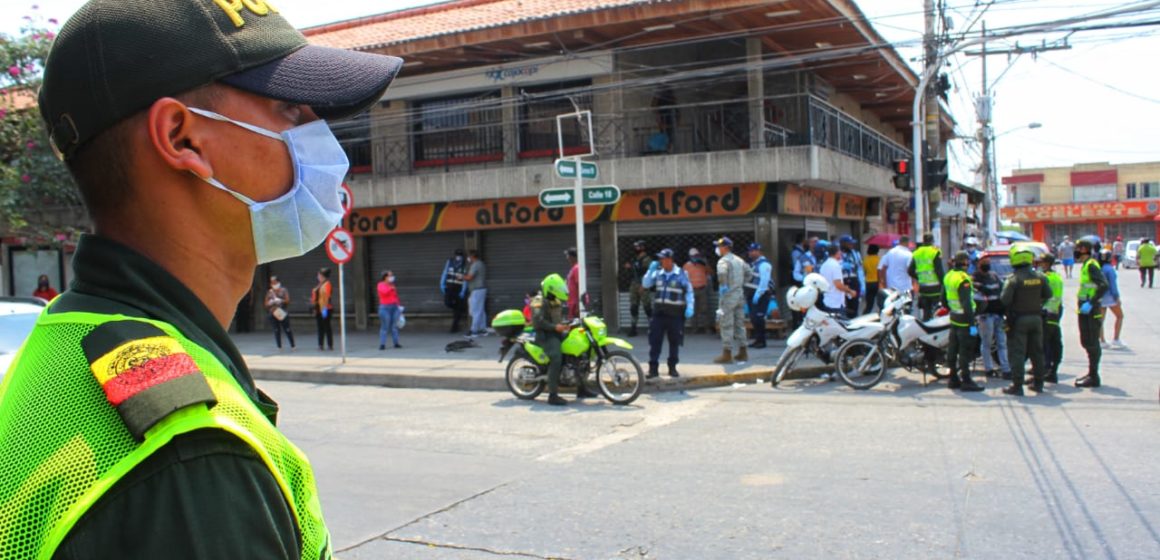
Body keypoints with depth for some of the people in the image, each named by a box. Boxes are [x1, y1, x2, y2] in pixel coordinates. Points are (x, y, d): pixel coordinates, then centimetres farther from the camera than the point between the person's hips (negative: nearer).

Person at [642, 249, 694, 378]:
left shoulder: (681, 274, -1)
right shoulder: (657, 273, 8)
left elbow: (689, 292, 1)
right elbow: (645, 284, 6)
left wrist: (689, 307, -8)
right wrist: (651, 270, -3)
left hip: (675, 314, -2)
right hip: (659, 313, 2)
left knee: (675, 342, 5)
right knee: (654, 341, -3)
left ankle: (672, 367, 17)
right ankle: (653, 368, 0)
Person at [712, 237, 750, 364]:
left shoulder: (723, 261, -13)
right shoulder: (739, 260, 13)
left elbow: (722, 273, -33)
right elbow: (748, 272, 24)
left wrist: (723, 286, -21)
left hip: (728, 295, -8)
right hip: (739, 294, 8)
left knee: (727, 325, -3)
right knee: (739, 323, 13)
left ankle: (727, 354, -2)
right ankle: (742, 352, 16)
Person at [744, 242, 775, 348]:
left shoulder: (764, 264, -12)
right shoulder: (753, 263, 18)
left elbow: (764, 281, -20)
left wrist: (757, 295, -25)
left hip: (760, 295, -9)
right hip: (752, 294, 9)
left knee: (758, 318, -11)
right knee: (753, 318, 10)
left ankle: (761, 341, -5)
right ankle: (757, 339, 17)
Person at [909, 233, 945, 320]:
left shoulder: (916, 253, 7)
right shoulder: (935, 252, -10)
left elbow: (911, 271, 8)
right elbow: (939, 271, -14)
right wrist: (944, 283, -5)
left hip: (922, 288, 6)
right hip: (935, 287, -6)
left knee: (926, 312, 14)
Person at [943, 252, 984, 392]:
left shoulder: (948, 276, 8)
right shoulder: (963, 279, -20)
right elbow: (966, 303, -23)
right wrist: (972, 324, -22)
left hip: (953, 319, 9)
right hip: (964, 321, -9)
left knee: (953, 349, 12)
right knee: (965, 351, -5)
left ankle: (953, 379, 20)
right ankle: (966, 381, -2)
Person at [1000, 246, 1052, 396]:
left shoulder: (1013, 278, -16)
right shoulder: (1040, 277, 1)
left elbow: (1005, 299, -21)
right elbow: (1048, 295, 8)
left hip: (1019, 319, -5)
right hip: (1036, 317, 5)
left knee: (1018, 353, -2)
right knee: (1037, 351, 15)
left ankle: (1017, 386, -3)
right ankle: (1038, 383, 24)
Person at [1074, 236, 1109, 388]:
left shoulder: (1091, 264, -16)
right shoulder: (1086, 264, 14)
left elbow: (1104, 286, -25)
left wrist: (1091, 303, -26)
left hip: (1091, 312, -10)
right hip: (1085, 311, 10)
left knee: (1092, 344, -4)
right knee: (1087, 343, 17)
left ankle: (1093, 377, 1)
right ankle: (1092, 374, 26)